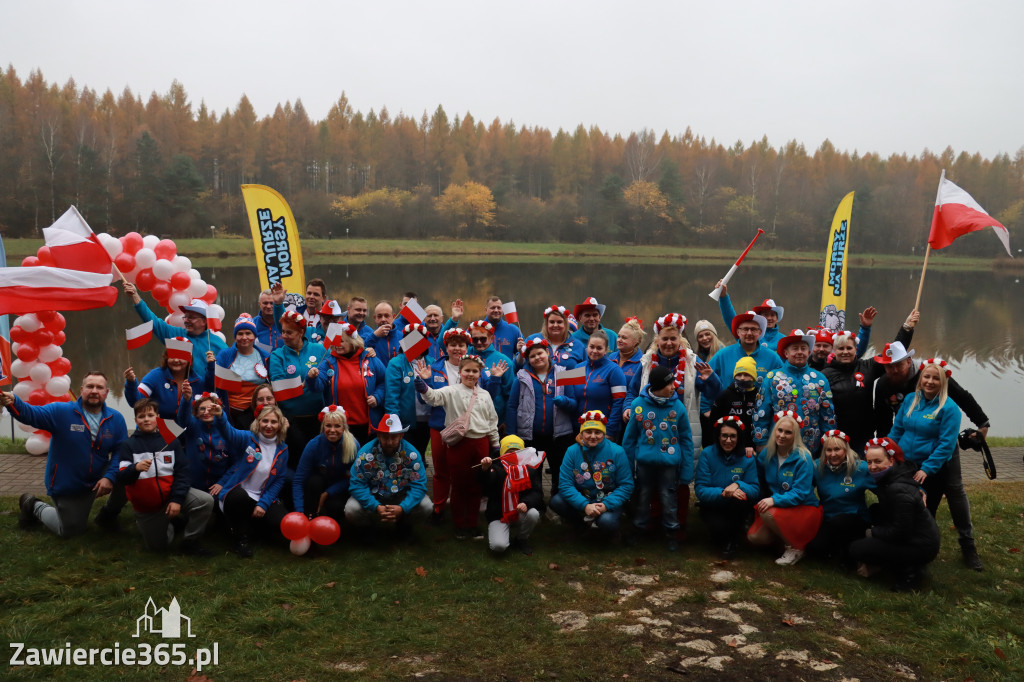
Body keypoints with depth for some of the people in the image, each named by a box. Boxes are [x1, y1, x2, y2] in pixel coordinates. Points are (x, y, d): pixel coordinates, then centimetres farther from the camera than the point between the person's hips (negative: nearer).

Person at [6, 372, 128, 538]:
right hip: (66, 485, -3)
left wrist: (110, 477, -25)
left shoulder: (116, 418, -9)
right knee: (71, 531, 8)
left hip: (97, 481, 3)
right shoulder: (61, 412, -16)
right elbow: (31, 413, -29)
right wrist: (13, 402, -51)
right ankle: (36, 506, 37)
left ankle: (109, 516, 8)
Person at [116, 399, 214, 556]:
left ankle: (189, 542, -6)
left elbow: (182, 472, -3)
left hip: (171, 496, 1)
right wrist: (135, 468, -33)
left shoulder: (170, 441, 2)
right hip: (145, 506, 0)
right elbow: (122, 478, -11)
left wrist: (177, 499, -15)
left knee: (205, 500, -24)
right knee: (157, 546, 7)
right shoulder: (128, 444, -1)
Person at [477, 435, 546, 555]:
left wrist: (526, 502, -24)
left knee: (533, 514, -30)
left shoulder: (529, 469, 5)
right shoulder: (497, 468, -5)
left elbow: (537, 492, -3)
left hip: (521, 513, 3)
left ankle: (522, 540, 0)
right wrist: (485, 469, -45)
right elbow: (486, 486, -23)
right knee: (498, 546, -25)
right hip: (499, 515, -3)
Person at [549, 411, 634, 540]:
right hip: (582, 499, 3)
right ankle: (583, 522, 3)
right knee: (556, 501, -23)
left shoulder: (617, 452, -10)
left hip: (608, 501, -2)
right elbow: (565, 484, -12)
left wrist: (606, 505, -23)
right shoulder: (572, 452, -7)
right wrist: (585, 506, -25)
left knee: (607, 523, -34)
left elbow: (626, 485, -9)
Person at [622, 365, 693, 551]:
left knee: (669, 501, 7)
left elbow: (686, 440, -1)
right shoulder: (638, 405, -7)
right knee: (643, 499, 15)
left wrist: (686, 473, -2)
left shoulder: (677, 406, -7)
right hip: (644, 462, 1)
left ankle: (672, 534, 28)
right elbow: (629, 438, 2)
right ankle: (639, 530, 34)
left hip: (670, 463, -1)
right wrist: (627, 467, 2)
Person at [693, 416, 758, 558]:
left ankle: (733, 541, -6)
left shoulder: (747, 458, -7)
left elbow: (755, 489, -12)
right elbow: (700, 490, -16)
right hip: (712, 507, -1)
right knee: (718, 526, -32)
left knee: (740, 499, -33)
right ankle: (723, 541, 10)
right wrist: (723, 492, -33)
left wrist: (738, 485, -33)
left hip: (736, 509, 1)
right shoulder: (707, 454, -12)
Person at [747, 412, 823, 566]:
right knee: (754, 537, -14)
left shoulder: (803, 459, -16)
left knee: (768, 513, -32)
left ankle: (795, 549, -9)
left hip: (805, 510, -6)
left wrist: (774, 500, -33)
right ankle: (786, 535, 14)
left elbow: (800, 494, -21)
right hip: (777, 507, 6)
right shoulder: (766, 454, 0)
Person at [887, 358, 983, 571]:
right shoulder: (910, 400, -1)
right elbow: (897, 429, 7)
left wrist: (927, 469, -24)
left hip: (939, 466, -4)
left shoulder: (949, 408, -18)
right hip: (909, 465, 4)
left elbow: (946, 443, -21)